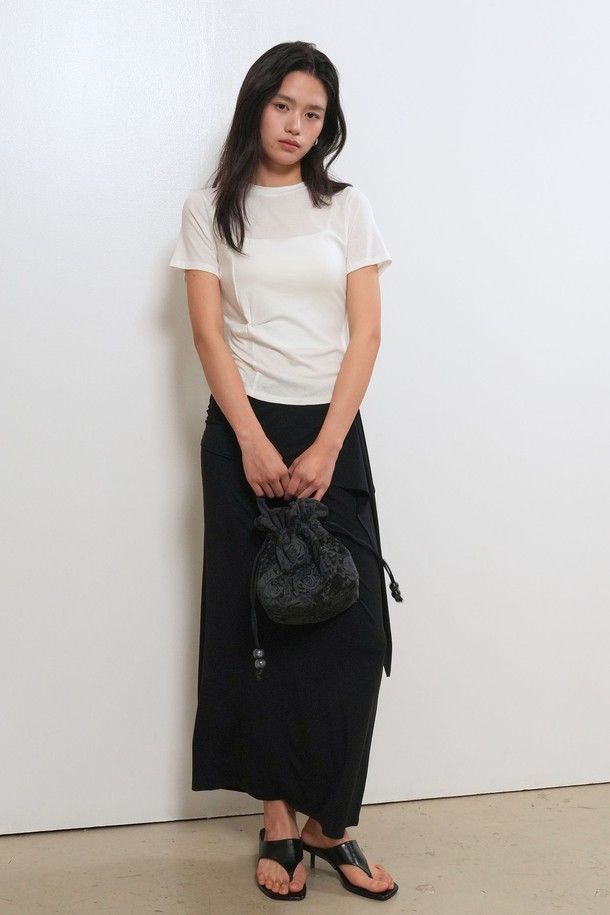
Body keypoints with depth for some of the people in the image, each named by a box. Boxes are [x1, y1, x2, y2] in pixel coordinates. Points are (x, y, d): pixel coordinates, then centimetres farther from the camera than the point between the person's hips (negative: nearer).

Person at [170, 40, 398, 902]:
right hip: (245, 433, -1)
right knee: (258, 625, 1)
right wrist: (253, 442, -13)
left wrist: (325, 448, -11)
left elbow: (365, 333, 1)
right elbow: (208, 332, -2)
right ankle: (278, 819, 12)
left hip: (332, 434, 1)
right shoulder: (210, 210, 6)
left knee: (350, 628, -4)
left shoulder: (347, 207, 8)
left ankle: (329, 822, 8)